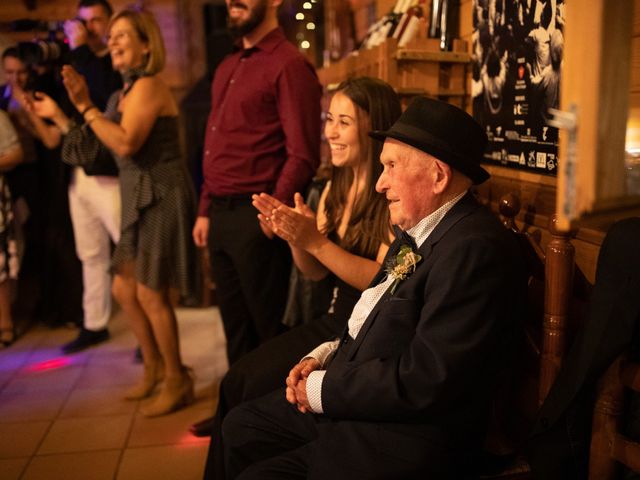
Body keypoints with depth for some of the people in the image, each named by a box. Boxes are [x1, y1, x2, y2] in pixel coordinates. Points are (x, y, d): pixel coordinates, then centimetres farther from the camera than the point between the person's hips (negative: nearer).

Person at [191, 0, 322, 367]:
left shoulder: (289, 65, -8)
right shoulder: (227, 68, 18)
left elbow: (302, 154, -14)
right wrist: (206, 211, 16)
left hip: (256, 217, -8)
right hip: (219, 217, 8)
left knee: (268, 328, 4)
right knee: (234, 326, 17)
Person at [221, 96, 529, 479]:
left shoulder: (476, 248, -24)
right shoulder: (416, 232, 6)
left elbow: (424, 381, -27)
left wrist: (322, 389, -15)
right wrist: (324, 358, 1)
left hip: (405, 441, -9)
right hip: (353, 404, 9)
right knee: (241, 426, 15)